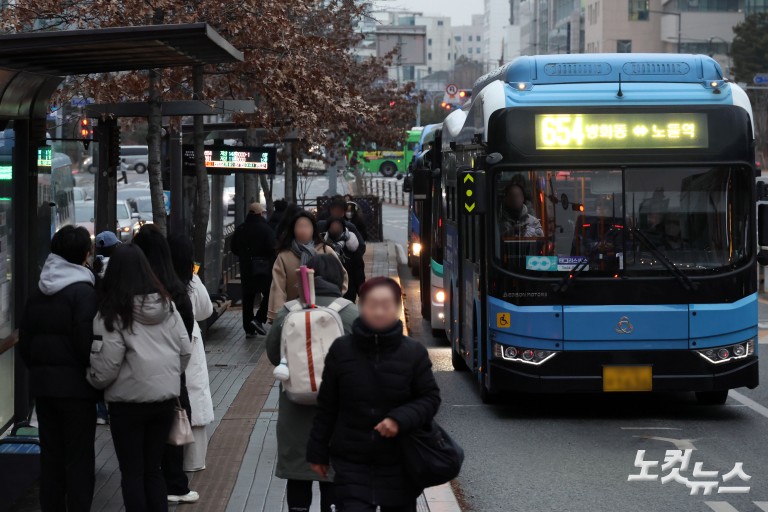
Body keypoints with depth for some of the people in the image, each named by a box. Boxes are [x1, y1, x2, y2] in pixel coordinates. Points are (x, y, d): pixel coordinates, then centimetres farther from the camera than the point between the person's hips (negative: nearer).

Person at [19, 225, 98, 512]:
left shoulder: (38, 293, 9)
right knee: (79, 456, 0)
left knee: (50, 455, 13)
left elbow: (24, 340, 12)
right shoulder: (82, 291, -13)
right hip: (75, 384, -6)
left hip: (42, 383, 6)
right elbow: (87, 341, -18)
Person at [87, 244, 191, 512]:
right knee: (153, 468, 16)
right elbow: (185, 351, 6)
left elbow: (107, 364, -15)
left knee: (132, 472, 6)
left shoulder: (113, 313, -14)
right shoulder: (166, 304, 2)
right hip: (165, 397, 5)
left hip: (128, 401, -5)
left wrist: (94, 380, 6)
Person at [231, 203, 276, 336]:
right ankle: (259, 319, -7)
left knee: (248, 297, 11)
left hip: (246, 268, 5)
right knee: (268, 294, 7)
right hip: (264, 267, -5)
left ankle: (248, 328, 12)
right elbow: (272, 248, -19)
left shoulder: (240, 229, 3)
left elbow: (234, 249, 9)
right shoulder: (265, 228, -14)